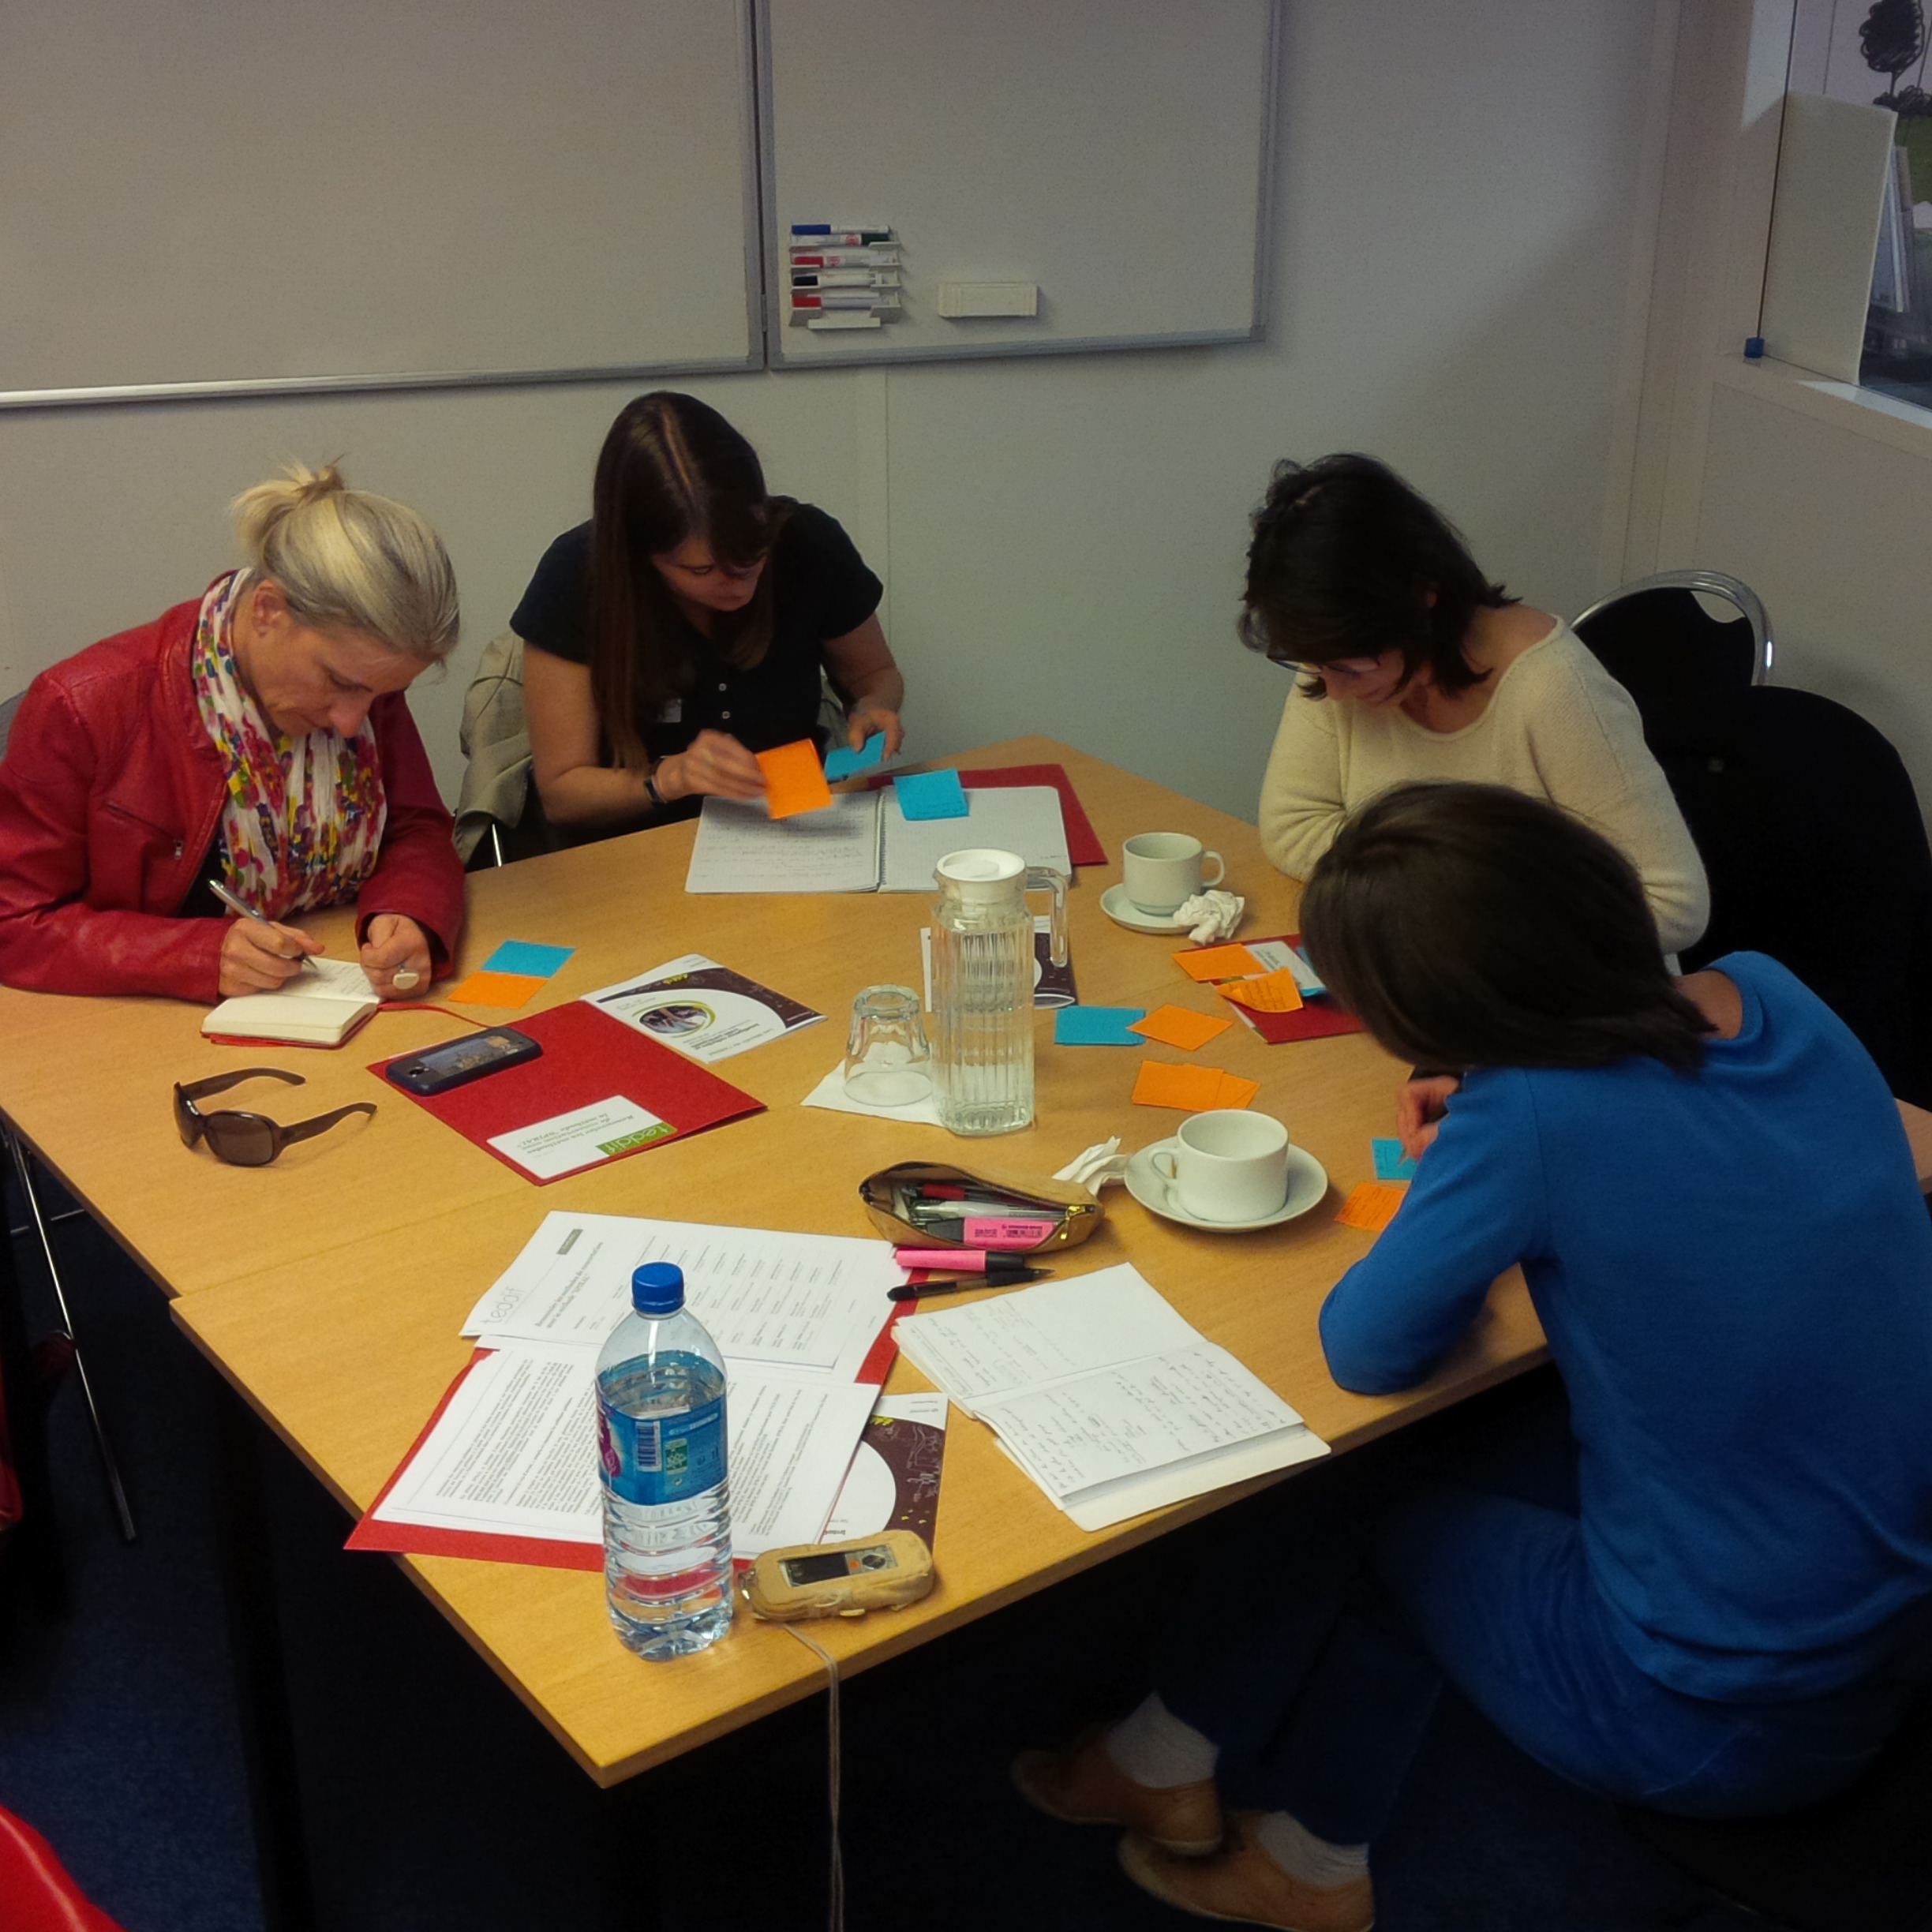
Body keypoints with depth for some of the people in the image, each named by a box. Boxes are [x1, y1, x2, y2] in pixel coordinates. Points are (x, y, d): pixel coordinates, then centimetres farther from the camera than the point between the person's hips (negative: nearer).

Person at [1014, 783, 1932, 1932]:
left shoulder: (1533, 1118, -27)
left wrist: (1465, 1207, 4)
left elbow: (1367, 1351, -13)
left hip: (1724, 1727, -6)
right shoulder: (1768, 998, -6)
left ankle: (1171, 1762, 39)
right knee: (1432, 1483, 20)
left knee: (1359, 1499, 15)